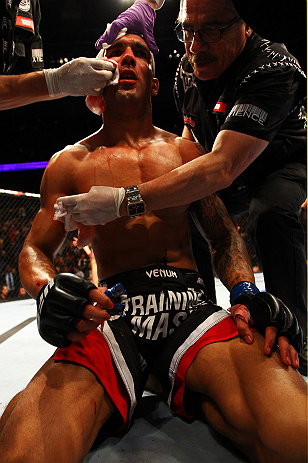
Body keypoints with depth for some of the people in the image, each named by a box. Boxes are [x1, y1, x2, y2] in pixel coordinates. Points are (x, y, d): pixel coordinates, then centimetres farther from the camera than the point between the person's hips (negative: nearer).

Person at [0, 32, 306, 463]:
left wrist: (247, 291, -7)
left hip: (189, 303, 2)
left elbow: (224, 237, 15)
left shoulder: (184, 151, 18)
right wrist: (47, 290, -10)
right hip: (112, 312, 0)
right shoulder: (70, 162, 15)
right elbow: (35, 250, 15)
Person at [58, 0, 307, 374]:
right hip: (226, 170, 7)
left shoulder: (272, 69, -35)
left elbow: (221, 167, -49)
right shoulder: (188, 70, -11)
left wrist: (124, 202, -54)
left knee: (272, 213, -38)